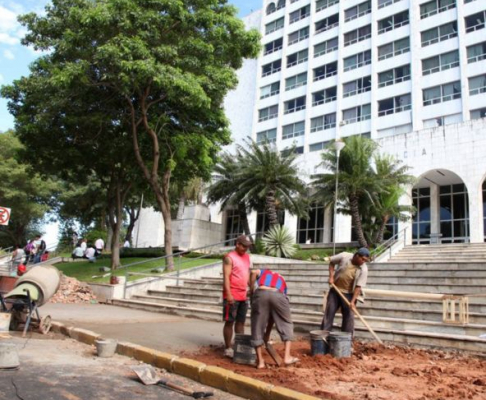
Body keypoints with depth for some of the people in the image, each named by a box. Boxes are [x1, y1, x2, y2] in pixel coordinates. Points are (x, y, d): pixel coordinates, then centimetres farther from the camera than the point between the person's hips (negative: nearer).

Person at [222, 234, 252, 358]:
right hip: (232, 296, -7)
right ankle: (228, 348, 5)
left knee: (241, 321, 11)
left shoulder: (247, 257, 14)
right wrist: (228, 294, -23)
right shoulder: (229, 258, -10)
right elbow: (226, 277, -16)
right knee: (229, 322, -1)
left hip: (243, 296, 7)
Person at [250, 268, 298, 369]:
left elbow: (254, 272, 9)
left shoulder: (263, 272, 39)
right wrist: (267, 332, 40)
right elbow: (275, 313, 35)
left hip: (261, 293, -1)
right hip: (278, 294, 1)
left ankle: (260, 361, 18)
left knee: (258, 327, 13)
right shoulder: (281, 280, 38)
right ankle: (287, 357, 16)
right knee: (286, 324, 22)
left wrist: (251, 290, 20)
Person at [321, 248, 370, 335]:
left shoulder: (363, 269, -18)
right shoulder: (344, 256, -16)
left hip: (348, 293, -1)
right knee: (329, 312, 6)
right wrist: (331, 277, -8)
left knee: (348, 315, 0)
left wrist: (353, 301, -24)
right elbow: (331, 262, 1)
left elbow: (358, 286, -19)